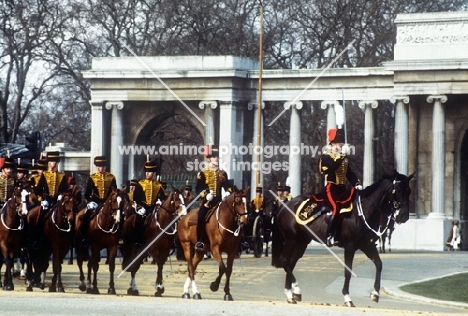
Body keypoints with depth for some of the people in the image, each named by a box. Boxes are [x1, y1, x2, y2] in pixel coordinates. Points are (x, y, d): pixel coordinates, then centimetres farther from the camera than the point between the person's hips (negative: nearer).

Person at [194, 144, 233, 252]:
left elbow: (227, 185, 11)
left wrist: (228, 192, -12)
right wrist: (206, 194, -21)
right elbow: (198, 188, -3)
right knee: (201, 217, -24)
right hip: (207, 202, -4)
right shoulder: (203, 173, 3)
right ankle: (199, 242, -19)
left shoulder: (222, 173, 15)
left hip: (219, 201, 4)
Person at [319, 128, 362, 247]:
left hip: (342, 188, 8)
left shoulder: (343, 157, 18)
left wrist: (357, 184, 6)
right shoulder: (326, 156, -3)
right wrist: (342, 155, -22)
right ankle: (330, 236, -27)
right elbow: (333, 166, -23)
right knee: (336, 208, -27)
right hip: (331, 187, -8)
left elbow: (349, 173, 19)